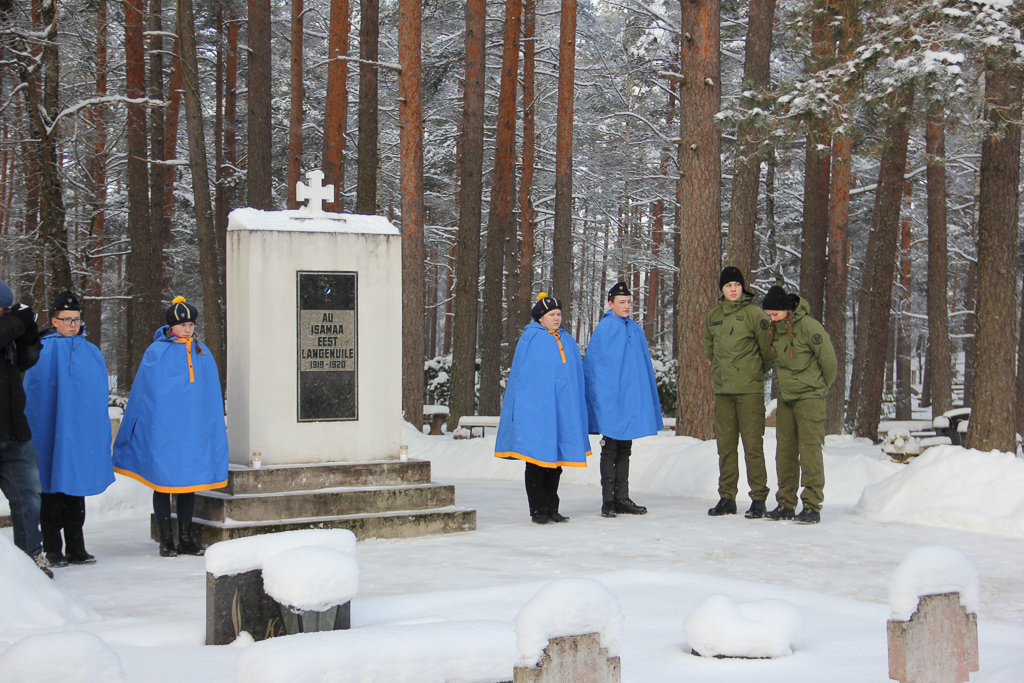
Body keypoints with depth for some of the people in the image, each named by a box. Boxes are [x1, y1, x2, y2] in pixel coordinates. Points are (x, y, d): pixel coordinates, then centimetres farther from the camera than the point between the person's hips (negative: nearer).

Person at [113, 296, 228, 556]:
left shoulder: (203, 354, 11)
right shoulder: (156, 353, 0)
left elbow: (213, 396, 14)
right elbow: (141, 394, 2)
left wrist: (215, 428, 10)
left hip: (193, 428, 4)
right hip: (162, 429, -3)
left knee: (190, 480, 6)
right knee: (163, 481, 0)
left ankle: (186, 538, 13)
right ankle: (166, 541, 7)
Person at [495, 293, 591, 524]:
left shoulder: (568, 341, 15)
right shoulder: (530, 339, -1)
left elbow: (577, 377, 17)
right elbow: (519, 374, -3)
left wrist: (576, 409, 11)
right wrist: (521, 407, -9)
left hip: (562, 409, 5)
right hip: (535, 408, -5)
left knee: (556, 460, 8)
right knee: (537, 457, -3)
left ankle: (552, 509, 14)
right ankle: (538, 511, 3)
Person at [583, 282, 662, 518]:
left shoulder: (635, 330, 12)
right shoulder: (604, 329, -8)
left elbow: (645, 366, 17)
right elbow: (591, 366, -8)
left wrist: (650, 399, 14)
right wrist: (597, 398, -12)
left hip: (631, 399, 7)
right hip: (610, 400, -6)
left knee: (624, 451, 11)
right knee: (610, 451, -1)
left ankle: (622, 499, 17)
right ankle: (608, 502, 3)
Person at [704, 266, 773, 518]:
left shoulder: (754, 313, -6)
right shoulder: (713, 316, 10)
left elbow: (768, 349, -2)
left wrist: (756, 373, 10)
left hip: (749, 391, -5)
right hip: (722, 392, 5)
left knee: (753, 445, -5)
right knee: (725, 446, 8)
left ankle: (759, 499, 0)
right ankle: (727, 497, 15)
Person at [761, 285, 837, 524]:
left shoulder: (808, 326, -17)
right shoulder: (775, 328, 4)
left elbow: (829, 359, -10)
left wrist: (821, 387, 4)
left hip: (809, 397, -7)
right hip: (785, 397, 7)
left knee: (809, 449, -8)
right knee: (785, 451, 8)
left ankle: (812, 506, -5)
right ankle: (786, 504, 15)